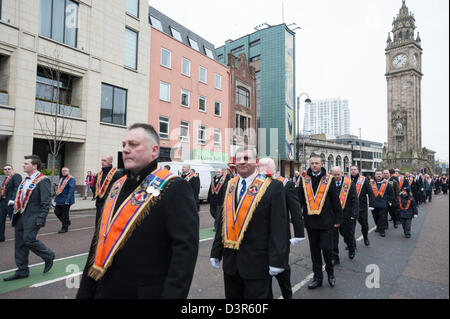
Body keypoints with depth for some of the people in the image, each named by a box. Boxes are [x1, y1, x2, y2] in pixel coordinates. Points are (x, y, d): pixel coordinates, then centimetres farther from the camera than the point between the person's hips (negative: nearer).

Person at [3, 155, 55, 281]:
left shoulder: (43, 181, -12)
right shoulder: (26, 180, 15)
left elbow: (46, 202, -17)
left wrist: (41, 219, -20)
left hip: (32, 218, -9)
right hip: (21, 216, 9)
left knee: (28, 239, -12)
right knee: (19, 243, 10)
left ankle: (49, 256, 13)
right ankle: (22, 271, 22)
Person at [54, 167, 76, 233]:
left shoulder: (71, 179, -11)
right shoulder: (61, 179, 16)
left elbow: (71, 190, -18)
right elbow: (58, 189, 23)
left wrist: (67, 200, -24)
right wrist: (56, 198, 18)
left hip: (66, 201, -8)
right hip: (59, 200, 8)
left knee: (65, 214, 0)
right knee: (57, 212, 9)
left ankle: (65, 228, 13)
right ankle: (67, 221, 29)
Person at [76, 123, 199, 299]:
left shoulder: (174, 187, -17)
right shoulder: (118, 186, 7)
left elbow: (185, 248, -21)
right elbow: (100, 239, 12)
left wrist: (172, 295, -23)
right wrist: (85, 292, 13)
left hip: (147, 292, -6)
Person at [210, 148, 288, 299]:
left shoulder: (272, 186, -9)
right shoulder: (230, 185, 8)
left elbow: (278, 226, -11)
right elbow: (223, 221, 11)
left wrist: (276, 261, -13)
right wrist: (216, 252, 9)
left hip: (257, 263, -5)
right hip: (230, 261, 5)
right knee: (232, 295, 18)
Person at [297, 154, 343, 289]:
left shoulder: (329, 179, -1)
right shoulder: (304, 180, 4)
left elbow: (336, 200, 1)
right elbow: (300, 200, 7)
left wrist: (338, 218, -1)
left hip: (326, 221, -2)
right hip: (310, 222, 3)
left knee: (327, 248, 1)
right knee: (315, 251, 11)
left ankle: (330, 273, 28)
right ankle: (318, 277, 25)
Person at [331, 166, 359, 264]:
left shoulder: (350, 183, -5)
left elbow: (355, 200, -5)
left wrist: (354, 215, -11)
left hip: (346, 215, -1)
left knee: (348, 235, 16)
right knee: (333, 237, 4)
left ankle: (352, 249, 46)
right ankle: (334, 258, 16)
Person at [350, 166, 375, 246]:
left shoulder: (364, 179, -2)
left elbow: (370, 192, -3)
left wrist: (371, 205, -8)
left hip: (362, 206, 0)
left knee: (364, 224, 13)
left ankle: (366, 238, 40)